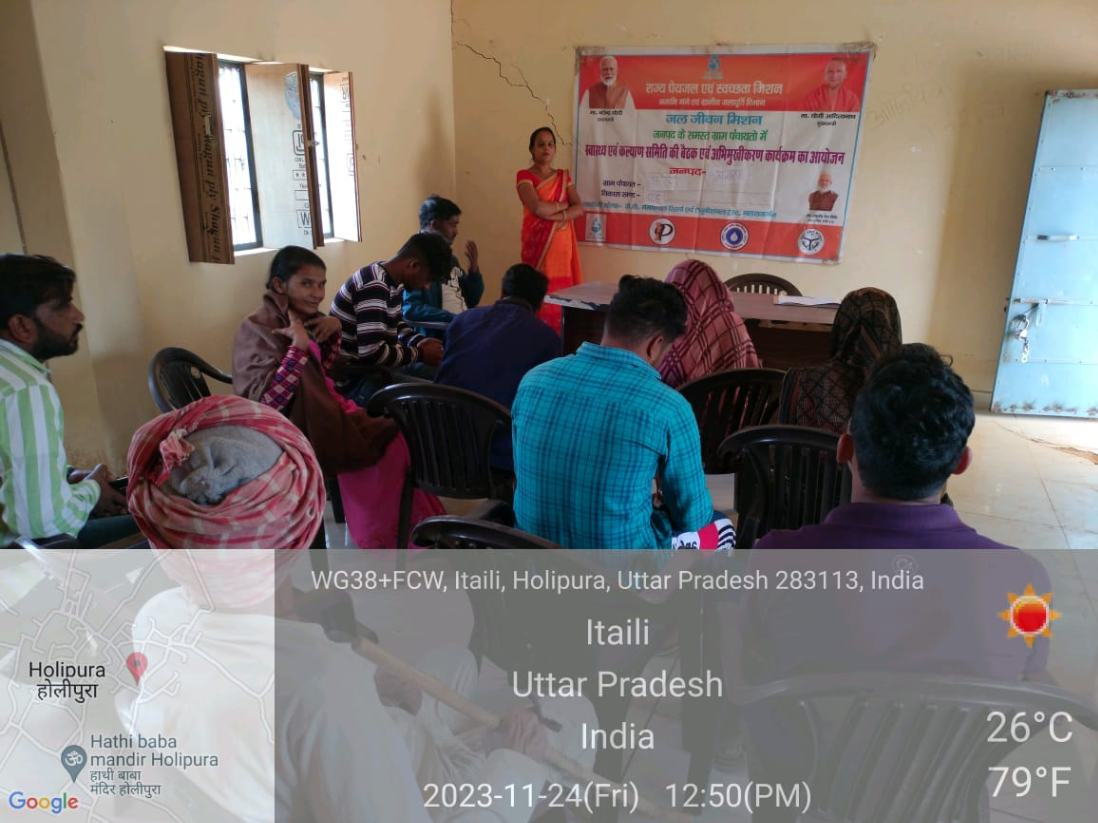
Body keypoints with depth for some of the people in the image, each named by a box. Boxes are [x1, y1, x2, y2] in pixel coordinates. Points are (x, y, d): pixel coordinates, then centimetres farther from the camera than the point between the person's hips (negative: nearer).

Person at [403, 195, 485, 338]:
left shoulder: (450, 258, 17)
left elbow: (471, 302, 21)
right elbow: (410, 309, -17)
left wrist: (474, 268, 7)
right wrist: (455, 318, -22)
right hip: (435, 335, -7)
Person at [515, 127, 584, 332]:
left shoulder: (564, 176, 14)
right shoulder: (524, 176, -2)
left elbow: (579, 208, 3)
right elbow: (538, 208, -16)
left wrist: (558, 216, -14)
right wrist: (563, 204, -2)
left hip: (561, 244, 4)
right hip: (537, 244, -4)